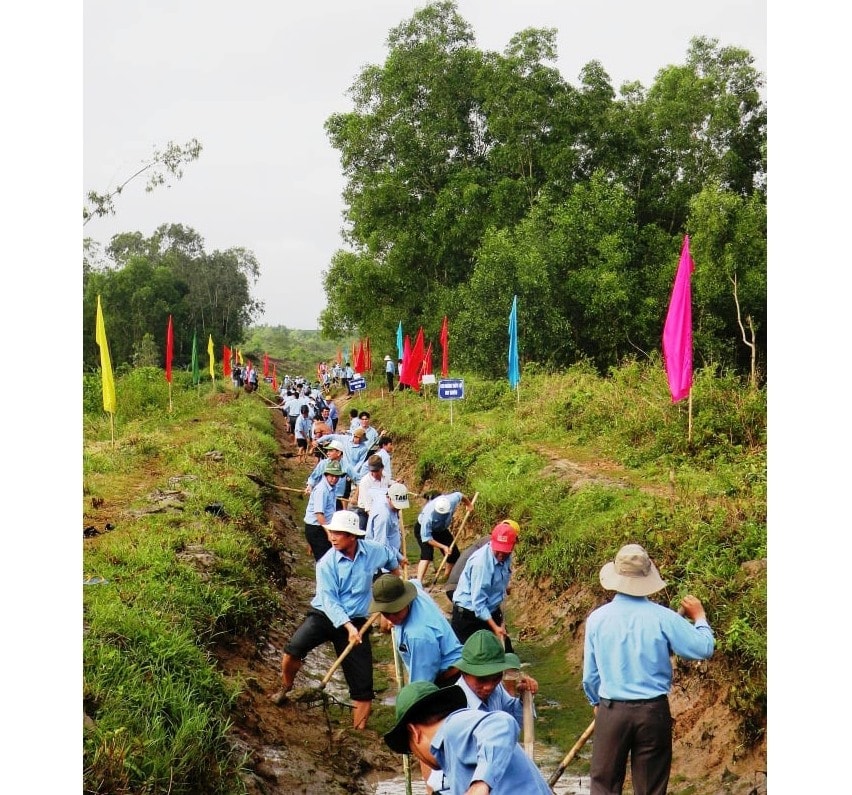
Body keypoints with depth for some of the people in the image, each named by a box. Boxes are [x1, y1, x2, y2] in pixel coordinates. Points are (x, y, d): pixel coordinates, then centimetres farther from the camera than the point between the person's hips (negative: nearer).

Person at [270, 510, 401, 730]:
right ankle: (285, 688, 5)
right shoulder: (327, 563, -14)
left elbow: (390, 557, 18)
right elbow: (329, 600, -18)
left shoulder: (373, 551, -7)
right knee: (293, 649, -25)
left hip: (356, 621, 2)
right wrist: (348, 627, -30)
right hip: (324, 615, -2)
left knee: (363, 685, -1)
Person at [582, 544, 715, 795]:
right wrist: (699, 618, 13)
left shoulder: (597, 618, -6)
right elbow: (704, 649, -5)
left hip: (611, 711, 1)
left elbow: (590, 674, 3)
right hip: (654, 711, -1)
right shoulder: (662, 617, -12)